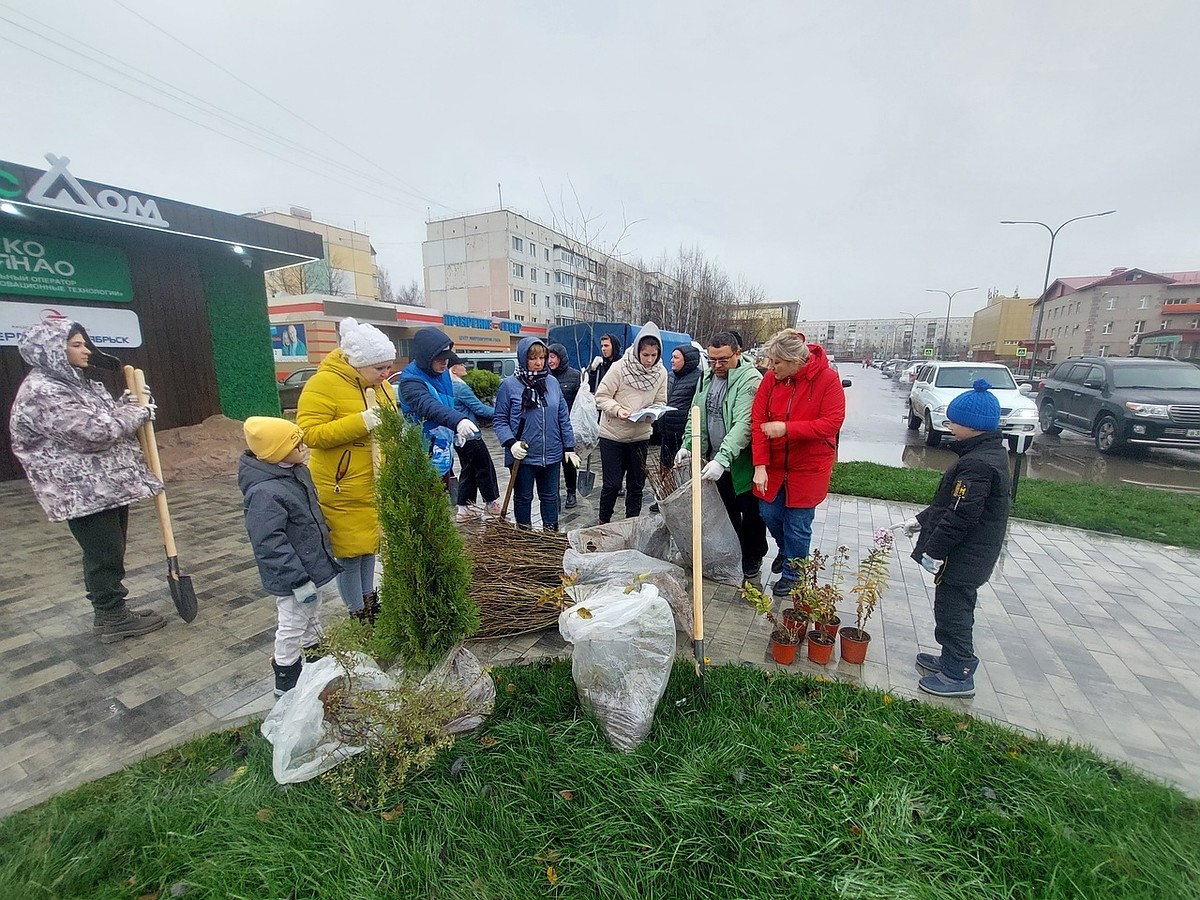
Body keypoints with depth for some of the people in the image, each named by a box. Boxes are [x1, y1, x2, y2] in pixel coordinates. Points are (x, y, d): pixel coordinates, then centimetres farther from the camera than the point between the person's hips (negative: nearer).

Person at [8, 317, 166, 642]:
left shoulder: (79, 382, 12)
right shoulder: (41, 392, -18)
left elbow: (107, 417, 19)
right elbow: (96, 430, -26)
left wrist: (129, 402, 1)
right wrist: (140, 412, -13)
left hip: (109, 483, 9)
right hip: (83, 491, -9)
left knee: (110, 553, 17)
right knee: (104, 555, 1)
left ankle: (110, 613, 30)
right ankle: (113, 620, 14)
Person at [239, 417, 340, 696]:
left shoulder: (297, 471, 0)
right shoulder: (264, 492, -29)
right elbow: (270, 544, -28)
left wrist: (325, 556, 21)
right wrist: (299, 580, -24)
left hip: (313, 566, 9)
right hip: (291, 578, -9)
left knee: (312, 618, 27)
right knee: (292, 628, 10)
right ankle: (287, 681, 31)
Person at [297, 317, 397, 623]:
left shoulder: (381, 386, 7)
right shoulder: (324, 383, -16)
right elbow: (309, 434, -21)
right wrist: (361, 422, -28)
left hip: (376, 485, 7)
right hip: (344, 488, -7)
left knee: (369, 545, 20)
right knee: (349, 552, 6)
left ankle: (369, 601, 37)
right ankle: (359, 615, 23)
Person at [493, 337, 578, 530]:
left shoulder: (552, 382, 3)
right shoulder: (509, 385, -8)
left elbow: (564, 418, 7)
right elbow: (499, 420, -5)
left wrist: (569, 447, 7)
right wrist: (511, 443, -20)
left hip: (551, 455, 3)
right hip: (523, 456, -3)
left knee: (550, 496, 17)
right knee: (523, 498, 13)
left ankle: (551, 534, 33)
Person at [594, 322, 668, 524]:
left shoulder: (661, 373, -3)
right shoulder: (620, 367, -15)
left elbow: (660, 402, 4)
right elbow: (601, 396, -11)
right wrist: (617, 409, -28)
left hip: (641, 436, 4)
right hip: (612, 435, -3)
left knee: (636, 484, 13)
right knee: (612, 483, 2)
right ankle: (603, 522, 24)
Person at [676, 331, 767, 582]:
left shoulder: (750, 380, -19)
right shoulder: (707, 377, 6)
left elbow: (744, 424, -29)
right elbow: (696, 415, 12)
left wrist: (722, 459, -38)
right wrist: (688, 445, -1)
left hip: (743, 461, -6)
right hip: (717, 460, 7)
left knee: (751, 513, 9)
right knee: (726, 511, 20)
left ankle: (753, 560, 29)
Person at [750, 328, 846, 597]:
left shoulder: (827, 378, -16)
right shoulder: (771, 378, -8)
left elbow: (832, 423, -20)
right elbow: (758, 420, -10)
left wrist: (787, 428, -29)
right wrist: (760, 465, -16)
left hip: (808, 466, -3)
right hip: (774, 463, 4)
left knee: (798, 524, 5)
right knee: (769, 513, 13)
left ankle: (792, 573, 29)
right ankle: (785, 550, 46)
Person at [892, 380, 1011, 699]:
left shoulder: (977, 463, -26)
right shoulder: (990, 453, 8)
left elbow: (961, 515, -26)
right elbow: (950, 502, 14)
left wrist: (934, 550, -19)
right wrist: (919, 521, 16)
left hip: (964, 557, -10)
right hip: (970, 554, 10)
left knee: (952, 610, 4)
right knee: (955, 609, 22)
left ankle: (958, 675, 19)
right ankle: (953, 659, 38)